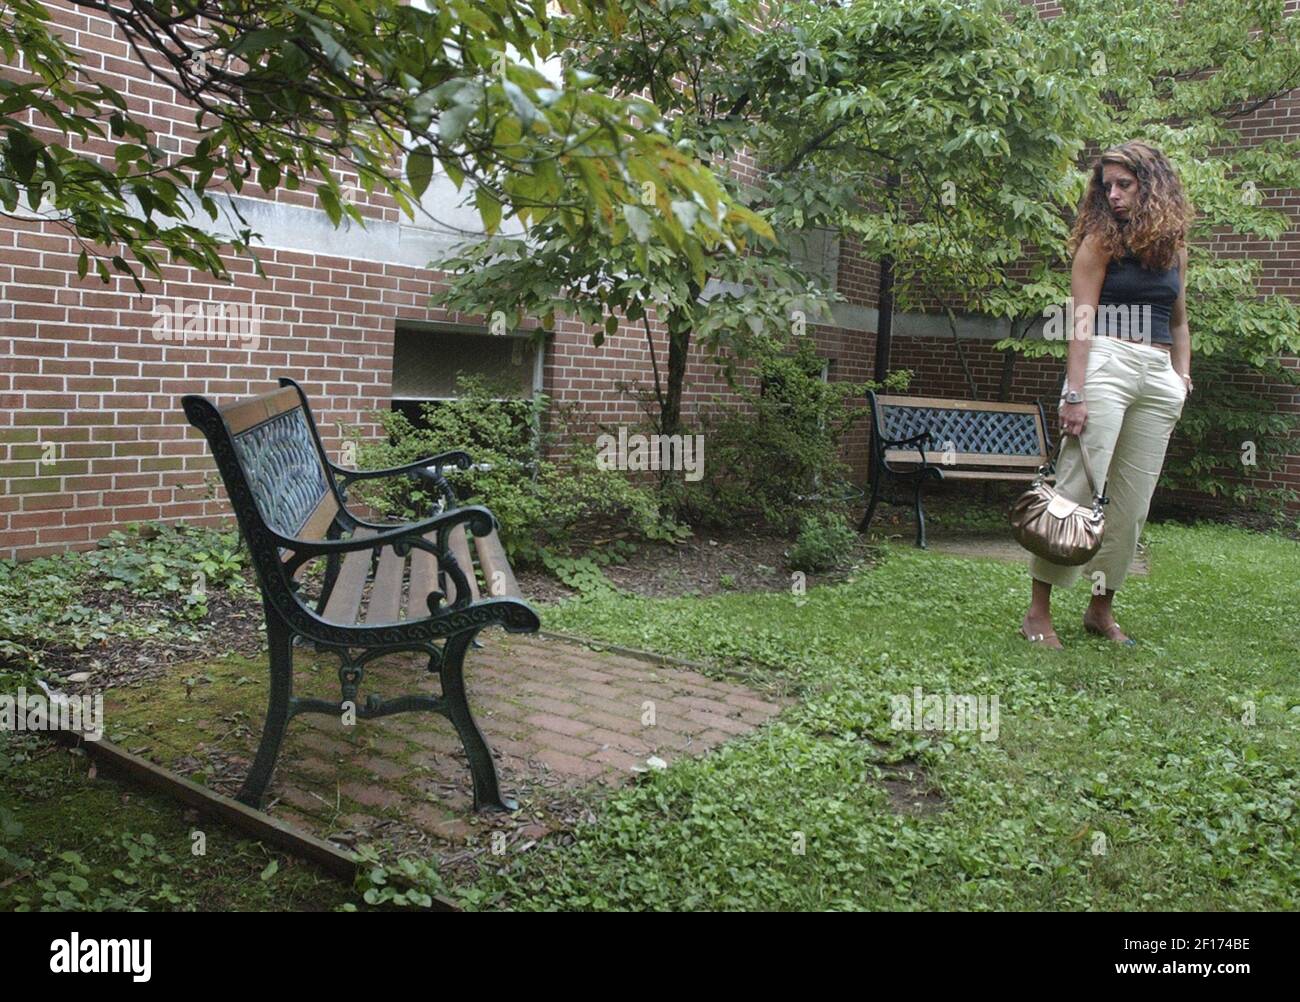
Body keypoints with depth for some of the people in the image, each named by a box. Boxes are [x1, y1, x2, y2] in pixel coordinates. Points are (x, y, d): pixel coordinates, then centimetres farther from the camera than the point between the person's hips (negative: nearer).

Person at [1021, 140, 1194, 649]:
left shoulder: (1173, 245, 17)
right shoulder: (1100, 240, 1)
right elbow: (1082, 321, -7)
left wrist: (1182, 376, 11)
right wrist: (1074, 394, -16)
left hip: (1159, 376, 6)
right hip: (1106, 363, -5)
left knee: (1132, 503, 5)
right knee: (1077, 488, -10)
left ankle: (1102, 608, 15)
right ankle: (1038, 610, -5)